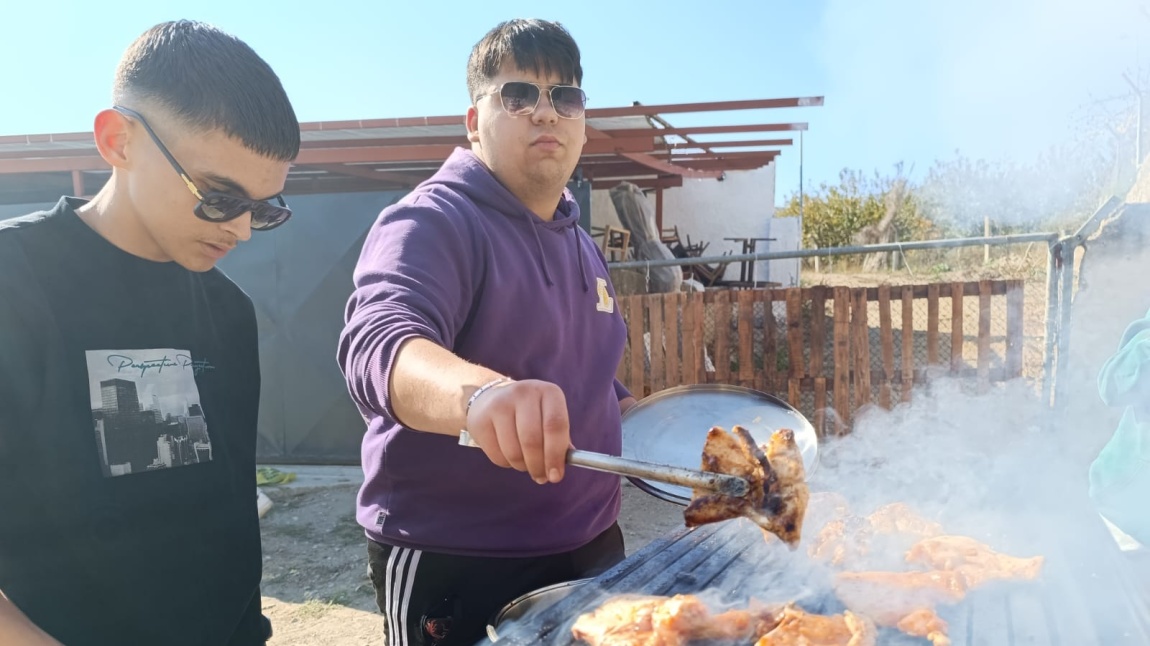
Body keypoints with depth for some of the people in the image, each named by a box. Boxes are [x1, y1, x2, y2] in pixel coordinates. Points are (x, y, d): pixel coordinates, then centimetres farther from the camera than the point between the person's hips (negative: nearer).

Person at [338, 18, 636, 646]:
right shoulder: (432, 222, -14)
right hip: (448, 568, -6)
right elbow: (378, 345, -33)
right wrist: (479, 392, -52)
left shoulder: (581, 245, 9)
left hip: (587, 548, 7)